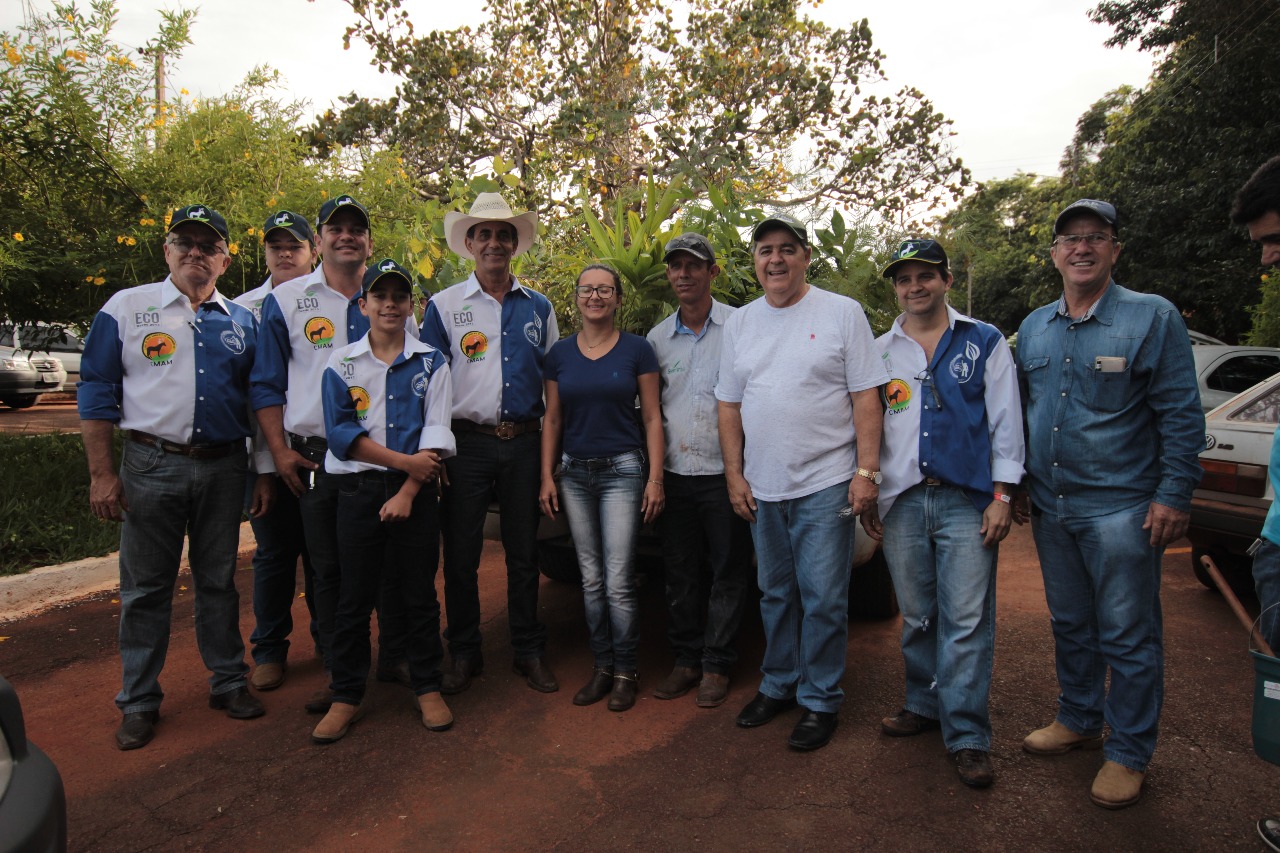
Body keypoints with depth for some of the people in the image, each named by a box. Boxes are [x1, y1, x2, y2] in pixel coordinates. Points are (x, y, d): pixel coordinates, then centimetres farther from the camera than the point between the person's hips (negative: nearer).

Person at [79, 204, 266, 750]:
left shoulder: (241, 321, 9)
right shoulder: (126, 308, 2)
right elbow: (97, 392, 1)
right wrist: (102, 474, -5)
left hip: (223, 466, 2)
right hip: (152, 465, -2)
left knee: (219, 581, 12)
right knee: (145, 587, 6)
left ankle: (228, 682, 24)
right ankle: (139, 702, 19)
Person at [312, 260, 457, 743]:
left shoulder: (431, 362, 6)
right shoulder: (341, 364, 6)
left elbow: (436, 434, -2)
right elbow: (340, 433, -5)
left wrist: (408, 491, -12)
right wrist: (405, 461, -12)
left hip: (417, 490, 0)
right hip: (359, 489, 0)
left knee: (420, 594, 6)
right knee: (354, 598, 6)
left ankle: (428, 689, 20)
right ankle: (346, 696, 19)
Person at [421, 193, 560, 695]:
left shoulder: (538, 307, 11)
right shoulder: (444, 306, 4)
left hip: (523, 442, 2)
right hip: (467, 442, -1)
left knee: (524, 552, 8)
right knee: (460, 555, 4)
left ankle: (530, 652, 21)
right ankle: (463, 654, 20)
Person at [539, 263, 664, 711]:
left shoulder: (637, 349, -1)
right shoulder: (560, 353, 8)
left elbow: (652, 417, -1)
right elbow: (552, 419, 11)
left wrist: (655, 478, -7)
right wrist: (547, 476, 4)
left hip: (622, 471, -3)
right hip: (575, 473, 4)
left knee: (618, 581, -4)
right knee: (591, 579, 9)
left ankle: (625, 671, 12)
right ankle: (601, 666, 22)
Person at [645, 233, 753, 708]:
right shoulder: (657, 338, 10)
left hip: (724, 472, -4)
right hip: (674, 474, 4)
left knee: (728, 573, 5)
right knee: (680, 574, 12)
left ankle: (716, 666, 19)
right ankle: (686, 660, 26)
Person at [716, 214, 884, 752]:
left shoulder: (842, 313, -2)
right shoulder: (740, 323, 10)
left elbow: (866, 398, -5)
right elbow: (729, 405, 11)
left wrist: (867, 469, -11)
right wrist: (734, 474, 5)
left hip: (825, 484, -4)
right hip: (762, 487, 4)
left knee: (823, 599, 1)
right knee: (775, 594, 16)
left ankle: (820, 700, 17)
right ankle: (778, 685, 32)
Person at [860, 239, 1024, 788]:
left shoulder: (984, 342, 6)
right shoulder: (879, 352, 12)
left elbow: (1005, 421, 3)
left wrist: (1002, 497, -3)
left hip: (966, 501, -2)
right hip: (901, 502, 3)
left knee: (967, 620, -3)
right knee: (916, 616, 11)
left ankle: (967, 735, 7)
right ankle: (925, 706, 28)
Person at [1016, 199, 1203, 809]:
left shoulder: (1152, 317, -5)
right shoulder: (1034, 328, 10)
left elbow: (1181, 414, -6)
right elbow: (1019, 411, 16)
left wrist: (1173, 495, -12)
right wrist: (1014, 485, 11)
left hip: (1121, 508, -5)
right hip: (1051, 507, 5)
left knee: (1127, 636, 4)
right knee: (1070, 625, 17)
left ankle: (1128, 754, 19)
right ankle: (1078, 720, 34)